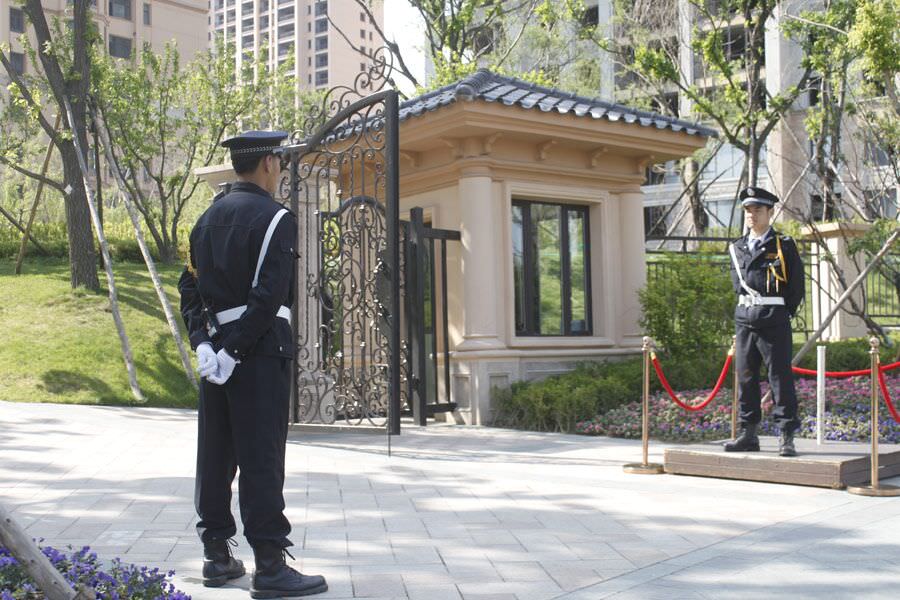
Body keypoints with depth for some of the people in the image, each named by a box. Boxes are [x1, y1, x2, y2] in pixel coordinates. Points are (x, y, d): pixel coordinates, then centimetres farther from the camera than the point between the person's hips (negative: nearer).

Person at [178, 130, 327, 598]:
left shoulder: (208, 217, 14)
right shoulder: (275, 218, -9)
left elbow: (189, 287, 10)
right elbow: (269, 295, -19)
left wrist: (203, 344, 2)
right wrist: (233, 351, -16)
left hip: (216, 349, 8)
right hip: (260, 350, -8)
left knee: (215, 455, 11)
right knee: (261, 458, -6)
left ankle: (217, 556, 19)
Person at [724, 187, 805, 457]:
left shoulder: (784, 246, 0)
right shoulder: (737, 248, 13)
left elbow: (797, 285, 1)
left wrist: (783, 313, 1)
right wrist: (745, 308, 14)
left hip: (774, 320, -5)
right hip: (744, 320, 5)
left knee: (781, 377, -3)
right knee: (745, 378, 7)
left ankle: (787, 437, 1)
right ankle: (748, 434, 15)